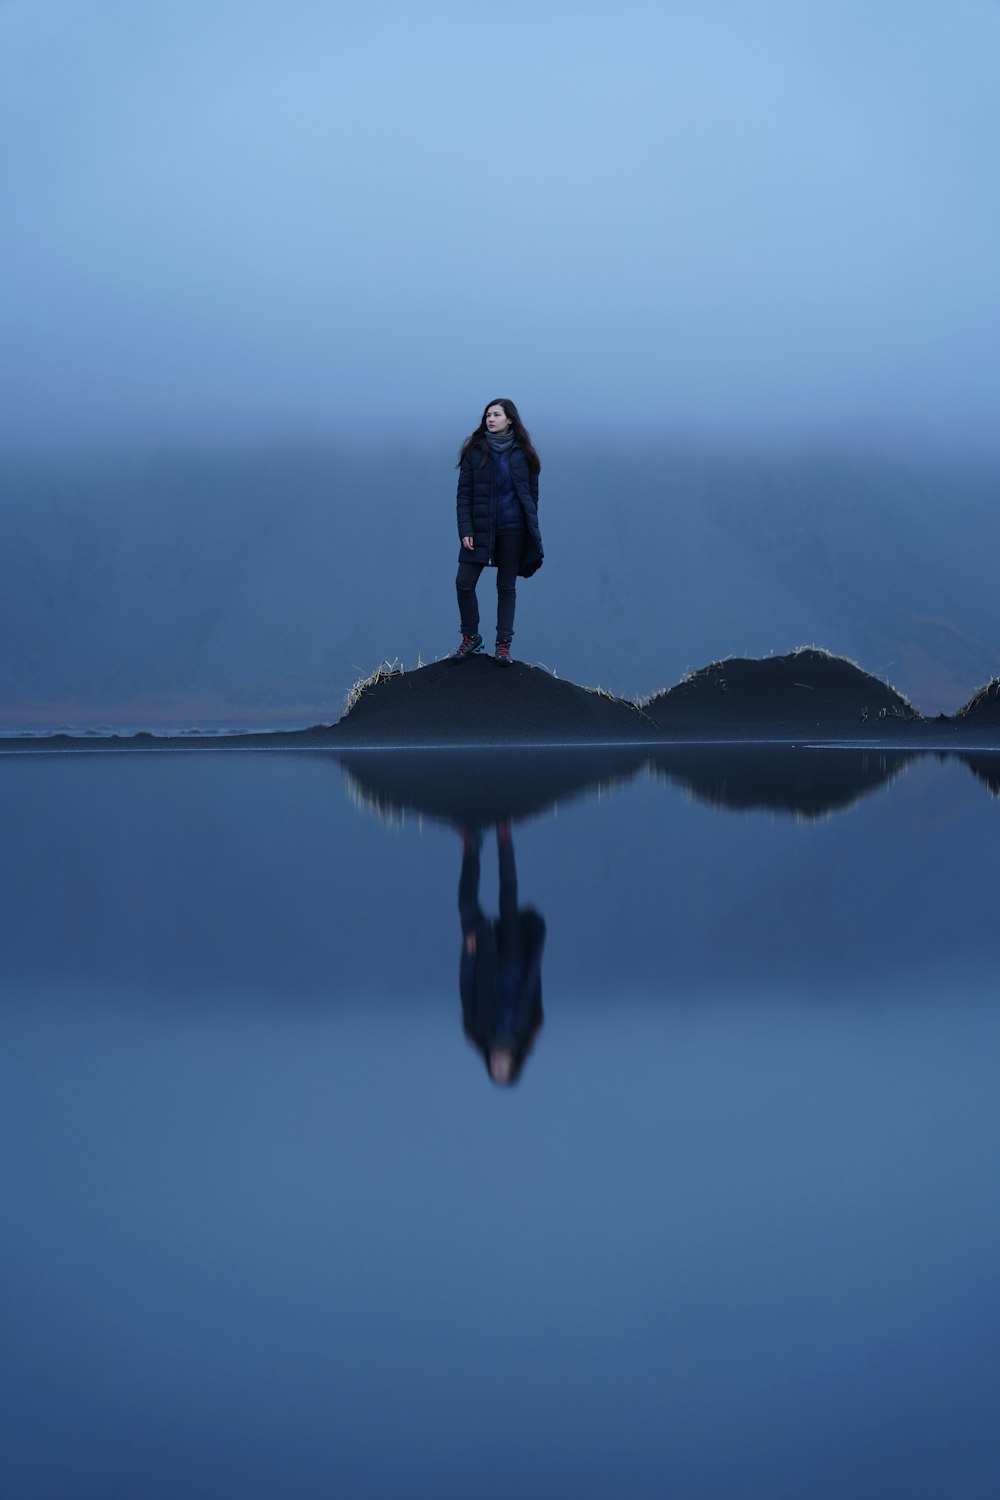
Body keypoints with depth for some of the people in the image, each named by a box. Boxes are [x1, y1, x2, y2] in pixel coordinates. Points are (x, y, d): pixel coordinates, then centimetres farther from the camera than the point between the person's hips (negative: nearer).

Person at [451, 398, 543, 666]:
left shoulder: (522, 453, 2)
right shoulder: (475, 450, 1)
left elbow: (531, 493, 7)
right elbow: (464, 493, -1)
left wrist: (531, 528, 1)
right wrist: (465, 530, -8)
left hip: (512, 530, 0)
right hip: (480, 529, 0)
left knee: (506, 586, 6)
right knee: (464, 583, -5)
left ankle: (504, 644, 14)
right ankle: (471, 637, 13)